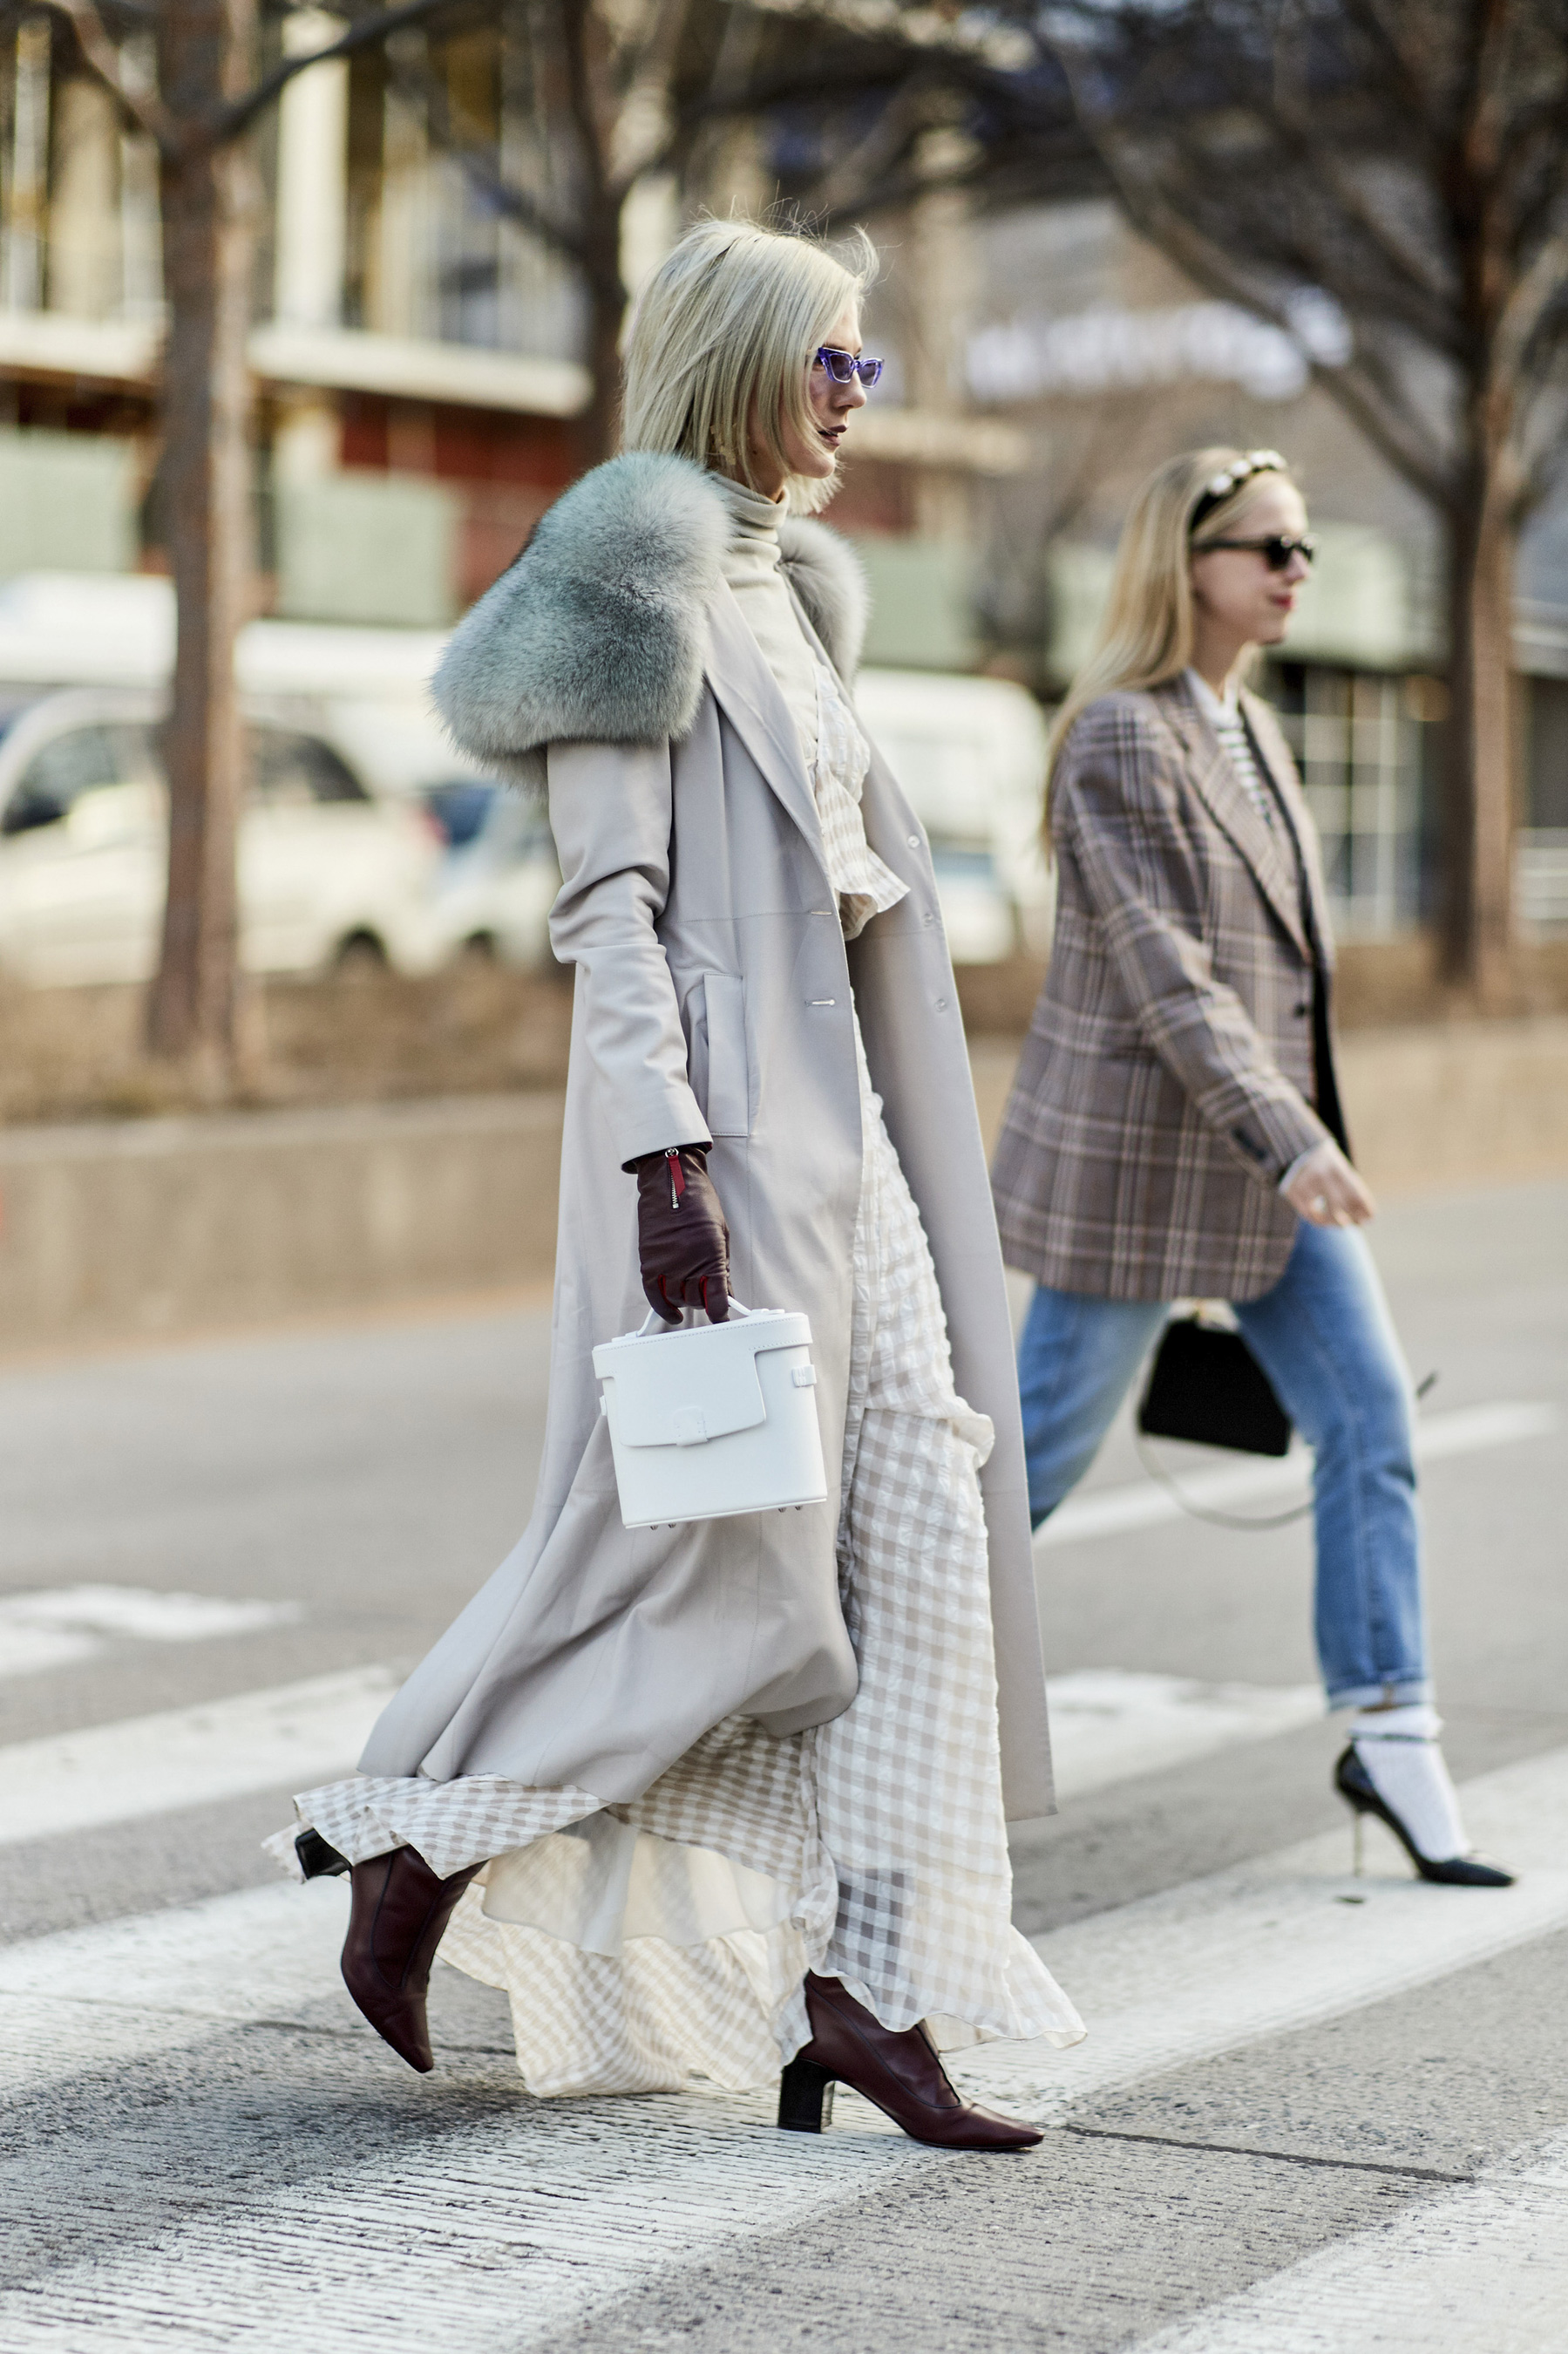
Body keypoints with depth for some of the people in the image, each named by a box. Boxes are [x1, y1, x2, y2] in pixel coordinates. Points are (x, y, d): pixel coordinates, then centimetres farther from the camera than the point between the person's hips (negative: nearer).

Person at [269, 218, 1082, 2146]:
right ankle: (416, 1846, 13)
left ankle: (863, 1982, 3)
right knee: (722, 1550, -5)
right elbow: (607, 896, -15)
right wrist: (666, 1153, -22)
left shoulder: (782, 585, 19)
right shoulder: (642, 563, -8)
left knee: (922, 1521, 2)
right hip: (716, 1111, -9)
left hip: (831, 1117, 9)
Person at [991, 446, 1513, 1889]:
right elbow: (1158, 963, -22)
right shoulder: (1121, 736, -15)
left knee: (1371, 1417, 0)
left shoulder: (1253, 730, 12)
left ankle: (1392, 1737, 5)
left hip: (1271, 1151, 8)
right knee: (1048, 1444, 0)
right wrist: (1287, 1139, -29)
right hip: (1141, 1153, -8)